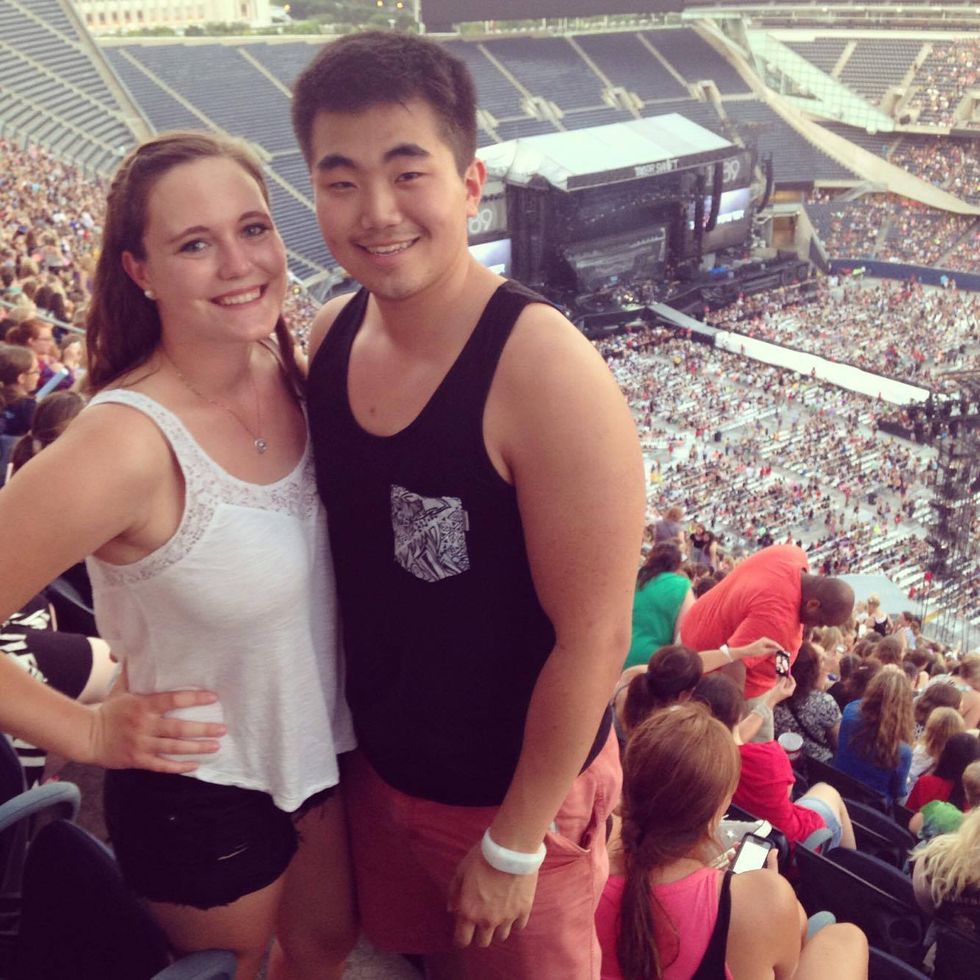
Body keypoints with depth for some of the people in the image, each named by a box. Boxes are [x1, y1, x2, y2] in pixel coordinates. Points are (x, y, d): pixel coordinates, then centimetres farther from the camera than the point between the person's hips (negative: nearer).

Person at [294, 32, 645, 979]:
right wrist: (342, 740, 6)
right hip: (376, 770, 6)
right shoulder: (328, 339, -8)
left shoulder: (545, 373, -27)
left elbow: (593, 636, -23)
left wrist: (515, 844, -14)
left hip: (517, 795, -5)